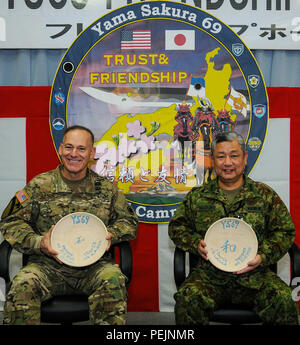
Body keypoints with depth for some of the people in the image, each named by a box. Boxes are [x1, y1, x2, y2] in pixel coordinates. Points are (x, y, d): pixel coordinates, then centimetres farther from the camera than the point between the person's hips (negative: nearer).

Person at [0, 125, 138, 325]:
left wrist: (112, 234, -5)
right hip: (48, 265, 0)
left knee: (113, 281, -31)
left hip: (93, 264, 1)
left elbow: (129, 221, 17)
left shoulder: (106, 188, 10)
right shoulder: (40, 185, 5)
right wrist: (38, 242, -13)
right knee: (23, 286, -30)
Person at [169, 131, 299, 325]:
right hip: (209, 275, 1)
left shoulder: (265, 195, 10)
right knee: (187, 298, -29)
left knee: (282, 299, -28)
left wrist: (263, 256, -8)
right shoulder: (197, 196, 12)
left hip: (254, 275, 0)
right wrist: (196, 244, -3)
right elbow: (177, 227, 18)